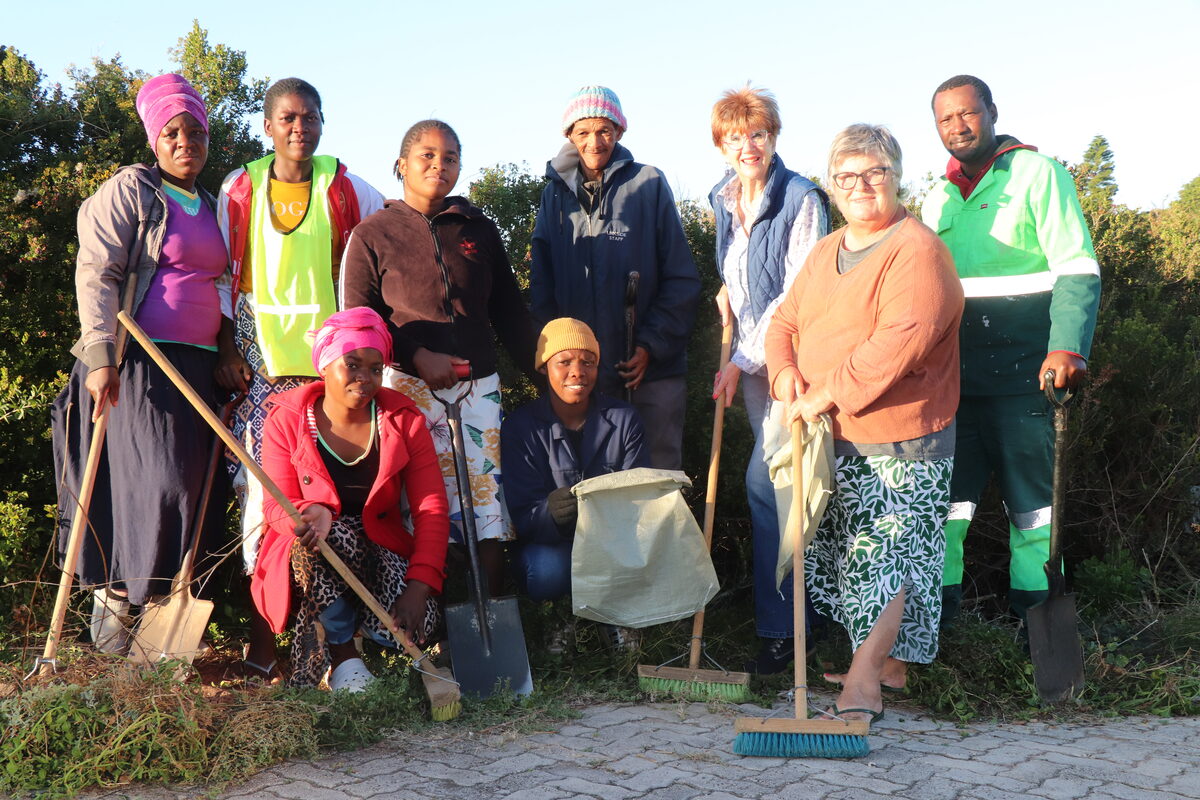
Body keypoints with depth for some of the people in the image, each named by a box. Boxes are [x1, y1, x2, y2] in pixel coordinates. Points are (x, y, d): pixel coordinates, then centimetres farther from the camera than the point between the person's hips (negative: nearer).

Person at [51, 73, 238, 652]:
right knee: (155, 482, -12)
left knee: (191, 488, 4)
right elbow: (96, 272, -8)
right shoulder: (130, 189, -1)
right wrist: (100, 354, -18)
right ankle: (111, 595, 3)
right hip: (138, 361, -6)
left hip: (199, 366, 6)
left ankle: (160, 599, 14)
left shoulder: (213, 207, 19)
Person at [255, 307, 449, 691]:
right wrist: (310, 515, -37)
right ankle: (341, 652, -14)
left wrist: (419, 586, -25)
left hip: (380, 554, 1)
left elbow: (432, 509, -11)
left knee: (407, 627, -29)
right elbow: (277, 505, -10)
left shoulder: (404, 421, -5)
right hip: (308, 560, -1)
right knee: (337, 535, -37)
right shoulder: (286, 420, -6)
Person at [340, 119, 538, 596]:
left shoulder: (479, 230, 16)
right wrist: (417, 356, -11)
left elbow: (510, 311, 18)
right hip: (408, 385, -3)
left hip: (478, 385, 3)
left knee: (488, 500, -3)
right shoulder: (373, 235, 7)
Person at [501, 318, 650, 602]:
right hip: (550, 543, -2)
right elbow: (521, 515, -13)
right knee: (549, 571, -36)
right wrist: (550, 513, -39)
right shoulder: (519, 428, -6)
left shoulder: (623, 419, -1)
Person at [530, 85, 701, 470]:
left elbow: (681, 279, -2)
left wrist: (651, 345, -10)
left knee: (660, 470, 2)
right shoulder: (556, 194, 10)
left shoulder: (648, 184, 0)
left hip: (652, 367, -2)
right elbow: (542, 284, 10)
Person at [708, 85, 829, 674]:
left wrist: (743, 360, -15)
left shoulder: (802, 200, -12)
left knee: (767, 481, -13)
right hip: (749, 355, 7)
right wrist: (727, 291, 9)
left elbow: (798, 296, -15)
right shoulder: (723, 199, 10)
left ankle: (780, 628, -4)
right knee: (775, 482, 10)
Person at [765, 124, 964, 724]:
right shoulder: (825, 253, 15)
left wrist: (825, 395, -20)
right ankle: (877, 661, 27)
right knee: (843, 555, 14)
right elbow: (786, 321, 17)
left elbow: (896, 344, -25)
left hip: (898, 447, -8)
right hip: (832, 443, 8)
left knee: (885, 556, -6)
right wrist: (785, 371, -5)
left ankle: (863, 679, -2)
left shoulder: (917, 251, -13)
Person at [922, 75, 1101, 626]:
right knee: (944, 487, 5)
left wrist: (1067, 347, -23)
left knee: (1030, 490, 2)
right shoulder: (938, 197, 15)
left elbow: (1077, 269, -9)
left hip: (1020, 370, -5)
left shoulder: (1037, 173, -1)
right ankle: (936, 602, 14)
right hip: (949, 371, 5)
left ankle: (1034, 610, 13)